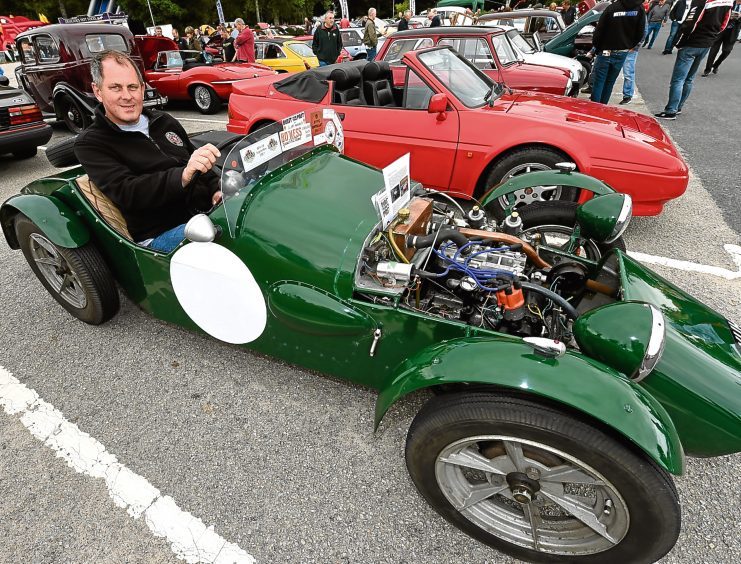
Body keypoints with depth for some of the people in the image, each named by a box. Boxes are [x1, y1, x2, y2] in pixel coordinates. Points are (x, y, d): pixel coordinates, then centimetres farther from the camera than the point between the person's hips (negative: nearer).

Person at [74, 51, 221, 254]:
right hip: (160, 234, -6)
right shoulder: (90, 144, 2)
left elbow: (201, 167, 25)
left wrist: (216, 191, 2)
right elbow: (126, 192, -15)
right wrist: (183, 176, -30)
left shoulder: (164, 121, 19)